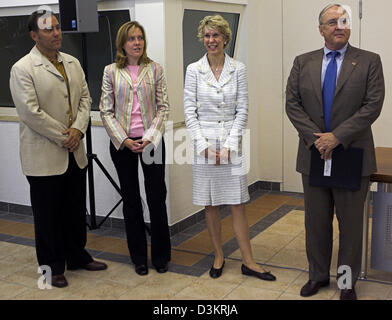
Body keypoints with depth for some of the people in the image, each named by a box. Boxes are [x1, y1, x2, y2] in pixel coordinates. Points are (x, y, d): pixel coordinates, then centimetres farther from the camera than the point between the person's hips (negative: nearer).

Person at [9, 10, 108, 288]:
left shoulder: (73, 63, 10)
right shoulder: (23, 69, -11)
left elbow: (85, 97, 8)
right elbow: (30, 112, -17)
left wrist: (78, 129, -9)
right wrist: (63, 137, -14)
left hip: (74, 153, 6)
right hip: (44, 156, -6)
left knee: (76, 210, 17)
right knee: (48, 215, 7)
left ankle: (77, 256, 35)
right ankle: (52, 267, 23)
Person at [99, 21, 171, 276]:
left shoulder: (155, 69, 3)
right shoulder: (111, 72, 2)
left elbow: (163, 107, 2)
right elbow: (106, 111, 1)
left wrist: (150, 137, -10)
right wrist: (123, 140, -10)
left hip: (151, 140, 0)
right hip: (122, 143, 1)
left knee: (157, 198, 2)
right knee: (131, 200, 8)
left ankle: (161, 255, 18)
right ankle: (139, 257, 21)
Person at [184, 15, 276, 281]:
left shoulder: (238, 69, 2)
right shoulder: (194, 70, 2)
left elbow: (243, 110, 0)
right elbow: (190, 111, -1)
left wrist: (229, 144, -9)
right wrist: (203, 145, -10)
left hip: (231, 142, 0)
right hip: (204, 142, 0)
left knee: (238, 204, 2)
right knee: (210, 205, 8)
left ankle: (248, 262, 12)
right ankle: (219, 256, 24)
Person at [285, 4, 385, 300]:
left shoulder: (369, 62, -1)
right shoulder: (303, 63, 6)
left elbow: (373, 105, -10)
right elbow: (292, 103, 1)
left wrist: (337, 137, -18)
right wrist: (314, 138, -12)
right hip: (314, 154, 3)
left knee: (351, 222, 8)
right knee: (316, 220, 13)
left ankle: (348, 282, 24)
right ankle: (318, 275, 30)